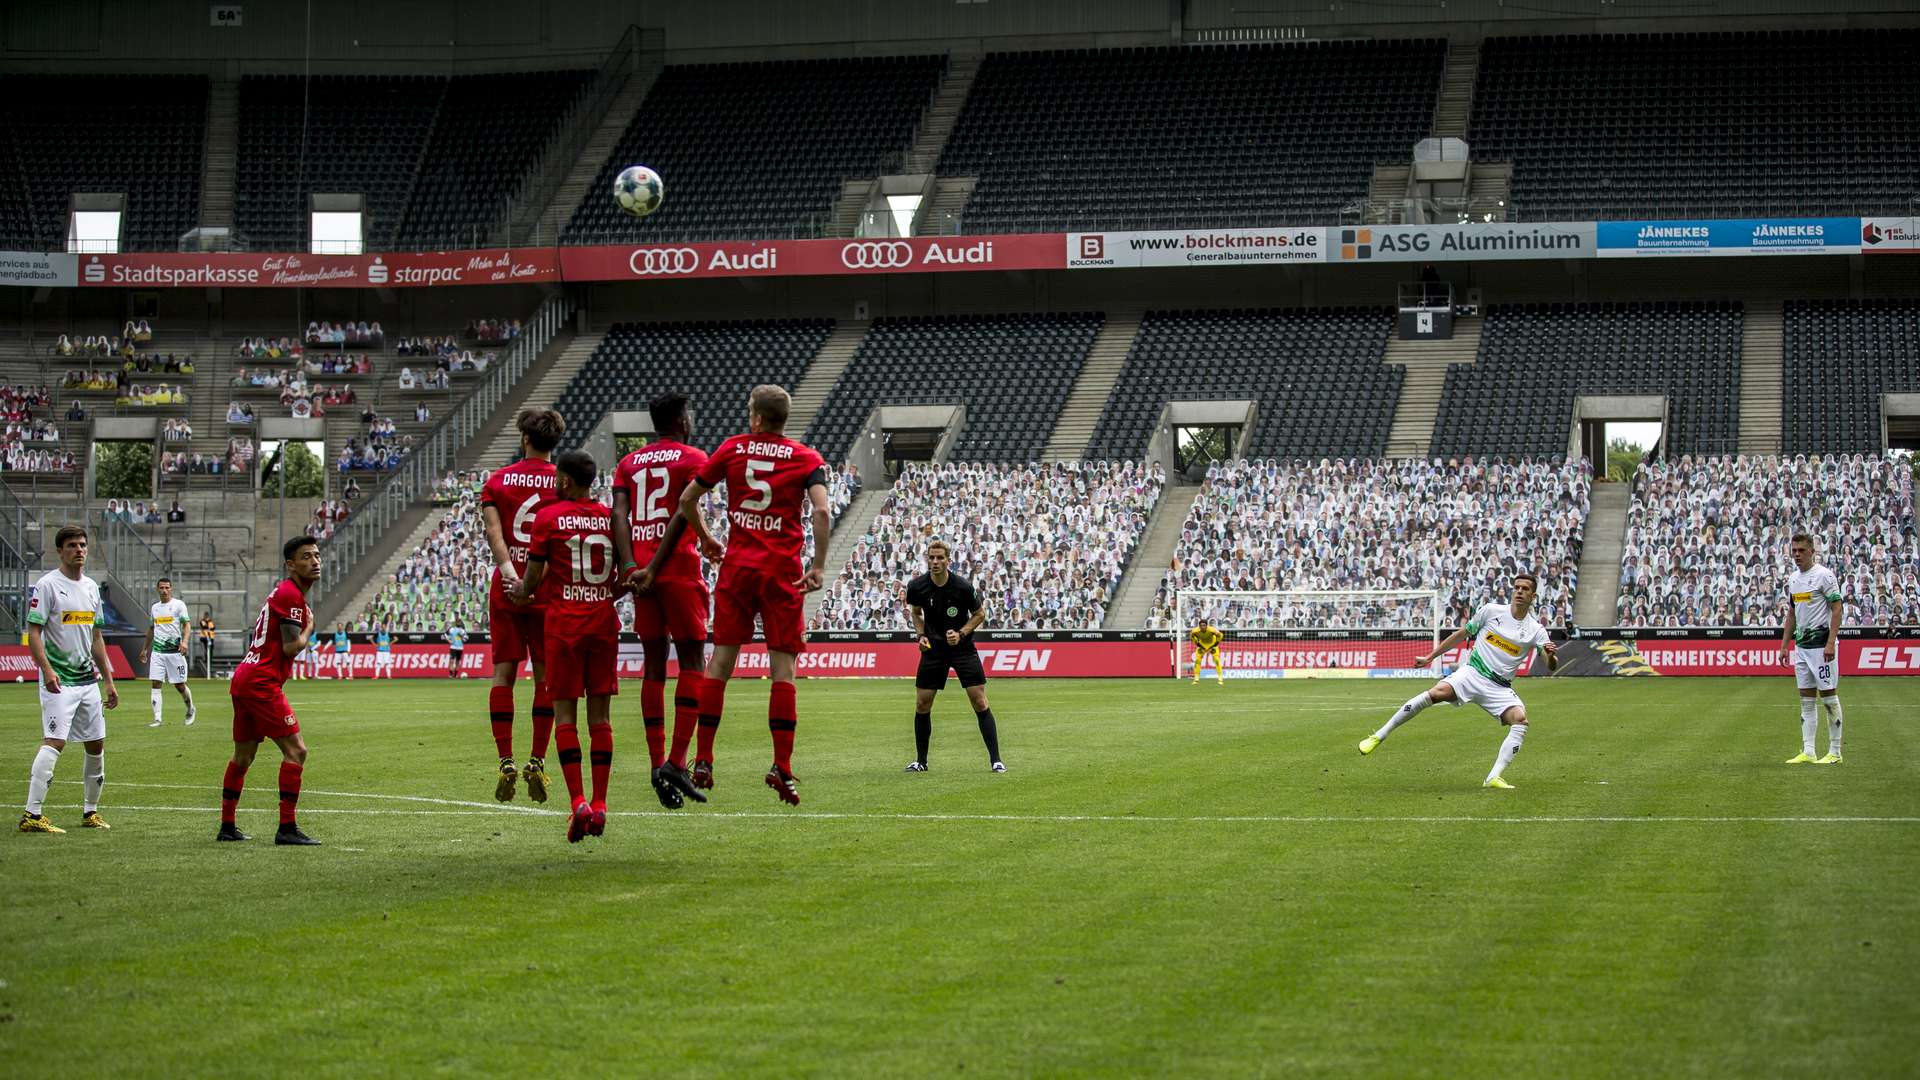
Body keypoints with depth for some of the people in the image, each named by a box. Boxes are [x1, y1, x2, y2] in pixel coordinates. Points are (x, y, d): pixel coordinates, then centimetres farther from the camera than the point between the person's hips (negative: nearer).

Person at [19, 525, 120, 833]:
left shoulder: (91, 587, 14)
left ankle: (90, 811, 22)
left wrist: (108, 681, 19)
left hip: (88, 680, 8)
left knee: (96, 743, 9)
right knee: (55, 741, -18)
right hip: (59, 681, -8)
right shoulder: (48, 585, -8)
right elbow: (33, 632, -13)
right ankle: (32, 815, -18)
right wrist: (46, 669, -27)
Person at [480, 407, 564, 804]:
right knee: (545, 677, 4)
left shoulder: (498, 480, 4)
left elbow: (493, 530, -9)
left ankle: (506, 763, -2)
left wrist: (509, 572, -18)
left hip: (507, 589, 1)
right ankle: (537, 763, 0)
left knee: (503, 673, 4)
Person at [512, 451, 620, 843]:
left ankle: (578, 802, -11)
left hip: (564, 623, -3)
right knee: (600, 715, 6)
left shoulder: (549, 517, -5)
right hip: (604, 622, 3)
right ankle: (599, 804, 6)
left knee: (565, 713, 0)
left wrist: (521, 592, 19)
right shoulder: (610, 517, 6)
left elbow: (533, 578, -2)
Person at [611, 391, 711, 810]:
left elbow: (619, 513, 0)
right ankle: (677, 760, -13)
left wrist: (630, 565, -9)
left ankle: (657, 763, 3)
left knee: (654, 663, 8)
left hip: (640, 567, 5)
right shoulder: (692, 458, 1)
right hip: (678, 568, -5)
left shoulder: (629, 463, 15)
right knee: (693, 661, 0)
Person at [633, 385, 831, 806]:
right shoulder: (806, 458, 2)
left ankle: (703, 762, 5)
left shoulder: (733, 448, 7)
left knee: (721, 661, 6)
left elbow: (687, 501, 10)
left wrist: (707, 539, 25)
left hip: (737, 566, 2)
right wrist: (818, 566, -11)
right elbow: (820, 510, -14)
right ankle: (782, 768, -7)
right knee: (782, 669, -1)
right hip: (783, 569, -2)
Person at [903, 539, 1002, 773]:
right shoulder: (917, 586, -9)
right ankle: (921, 761, 16)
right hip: (933, 647, 3)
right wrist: (921, 635, -4)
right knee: (922, 705, 1)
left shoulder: (963, 587, -17)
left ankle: (995, 760, -3)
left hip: (962, 647, -2)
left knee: (979, 702, -9)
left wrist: (961, 633, -16)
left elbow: (980, 614, -2)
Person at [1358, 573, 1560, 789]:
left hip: (1499, 688, 1)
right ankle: (1378, 737, -25)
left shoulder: (1535, 630, 4)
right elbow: (1461, 635, 15)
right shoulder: (1492, 611, 5)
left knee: (1520, 719, -27)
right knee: (1437, 692, -29)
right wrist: (1431, 656, 16)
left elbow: (1552, 667, -4)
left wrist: (1551, 655, -28)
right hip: (1472, 673, -1)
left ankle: (1493, 778, -27)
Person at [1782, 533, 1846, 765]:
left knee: (1829, 696, -4)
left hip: (1822, 643, -8)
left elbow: (1837, 609, -12)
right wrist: (1784, 645, 15)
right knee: (1806, 700, 7)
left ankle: (1834, 752, 1)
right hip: (1801, 645, 8)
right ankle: (1808, 752, 8)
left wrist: (1831, 643, -20)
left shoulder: (1824, 575, -9)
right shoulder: (1792, 579, 14)